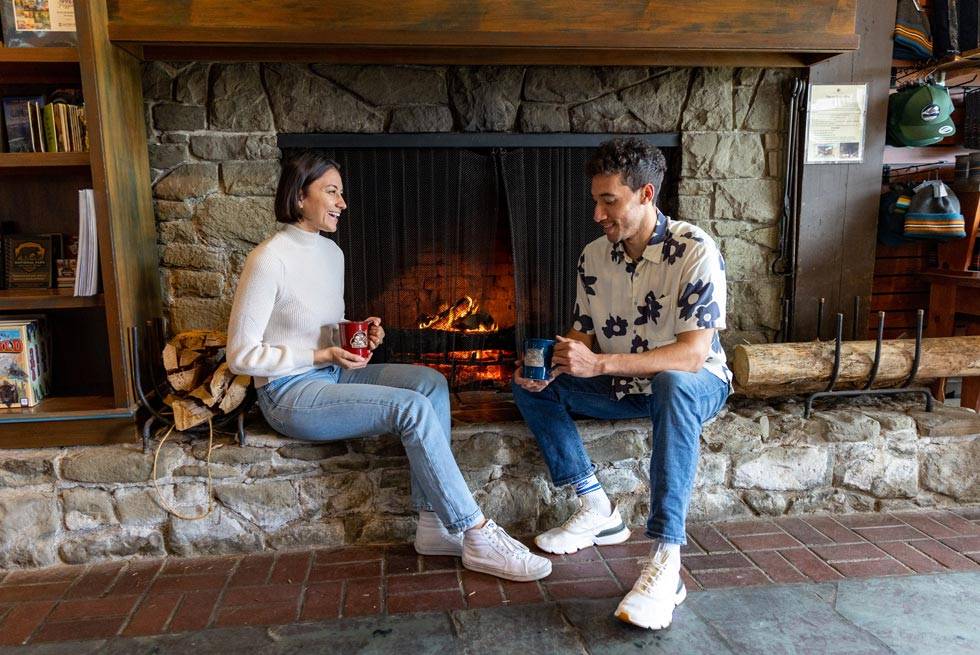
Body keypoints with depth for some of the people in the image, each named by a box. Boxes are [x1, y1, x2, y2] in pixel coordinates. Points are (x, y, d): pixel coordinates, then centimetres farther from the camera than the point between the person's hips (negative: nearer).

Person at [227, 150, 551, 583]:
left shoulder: (332, 252, 9)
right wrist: (323, 356, -21)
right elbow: (241, 356, -15)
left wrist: (360, 335, -2)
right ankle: (478, 538, -17)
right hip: (289, 394, -8)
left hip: (333, 376, 8)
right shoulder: (269, 260, -16)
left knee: (431, 383, -14)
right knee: (412, 408, -26)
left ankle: (434, 523, -14)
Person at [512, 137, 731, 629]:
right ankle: (597, 511, -7)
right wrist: (552, 363, -19)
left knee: (674, 386, -41)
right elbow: (585, 333, 5)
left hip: (695, 382, -6)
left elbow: (693, 353, -30)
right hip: (623, 385, 6)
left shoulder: (695, 251, -22)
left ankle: (665, 561, -39)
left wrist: (599, 364, -39)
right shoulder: (593, 257, -4)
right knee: (528, 384, -8)